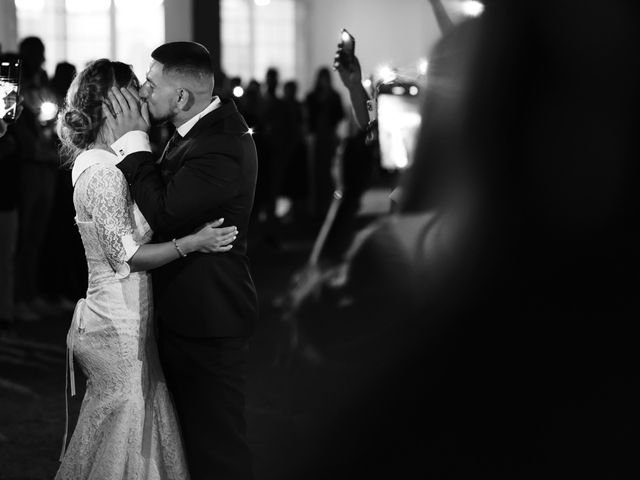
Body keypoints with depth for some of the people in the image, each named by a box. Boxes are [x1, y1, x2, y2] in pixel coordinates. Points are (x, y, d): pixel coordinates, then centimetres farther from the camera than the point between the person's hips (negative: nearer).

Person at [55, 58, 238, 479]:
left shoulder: (95, 162, 13)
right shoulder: (104, 171, -18)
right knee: (124, 430, -1)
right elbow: (125, 255, -21)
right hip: (119, 329, -10)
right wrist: (194, 242, -20)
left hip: (119, 321, 10)